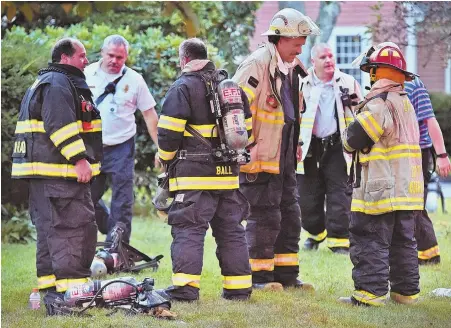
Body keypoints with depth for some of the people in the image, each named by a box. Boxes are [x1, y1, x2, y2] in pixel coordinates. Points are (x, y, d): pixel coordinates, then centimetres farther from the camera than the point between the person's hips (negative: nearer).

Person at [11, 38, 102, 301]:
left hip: (44, 171, 11)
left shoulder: (46, 83, 24)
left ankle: (49, 283, 18)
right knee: (76, 225, -12)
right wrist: (79, 159, -24)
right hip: (58, 171, -11)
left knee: (50, 227, 14)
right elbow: (61, 125, -23)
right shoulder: (58, 84, -12)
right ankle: (72, 285, -15)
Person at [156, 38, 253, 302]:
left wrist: (166, 158, 5)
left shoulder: (183, 88, -7)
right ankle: (239, 287, 13)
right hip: (228, 173, 6)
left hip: (193, 174, -6)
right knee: (231, 230, 11)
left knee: (189, 230, -6)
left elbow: (169, 132, -11)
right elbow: (247, 129, 17)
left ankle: (185, 287, -13)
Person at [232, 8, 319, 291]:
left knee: (290, 215, 12)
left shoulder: (292, 68, 13)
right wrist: (248, 146, -21)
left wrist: (295, 145, 21)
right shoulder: (258, 64, -16)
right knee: (265, 217, -4)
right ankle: (258, 276, 6)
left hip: (285, 159, 9)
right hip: (261, 159, -9)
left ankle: (287, 274, 21)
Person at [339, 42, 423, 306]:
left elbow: (353, 140, -15)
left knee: (370, 240, -5)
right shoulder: (405, 102, 15)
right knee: (403, 241, 13)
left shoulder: (379, 103, -15)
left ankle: (371, 292, -8)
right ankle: (407, 291, 17)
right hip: (407, 188, 9)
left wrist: (347, 137, 8)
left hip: (381, 187, -9)